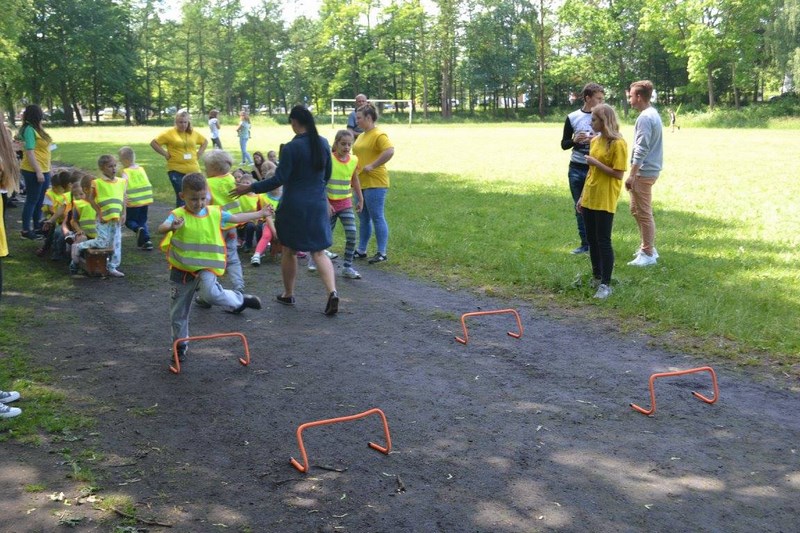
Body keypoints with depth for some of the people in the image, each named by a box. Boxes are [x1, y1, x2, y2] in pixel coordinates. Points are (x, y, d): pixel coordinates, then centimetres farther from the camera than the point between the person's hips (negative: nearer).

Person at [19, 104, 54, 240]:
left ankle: (37, 225, 28)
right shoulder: (29, 129, -16)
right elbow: (29, 152, -20)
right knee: (32, 200, -3)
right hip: (33, 171, -9)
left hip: (43, 170, 9)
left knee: (40, 200, 16)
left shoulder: (37, 129, 11)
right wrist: (38, 171, -23)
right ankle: (26, 230, 3)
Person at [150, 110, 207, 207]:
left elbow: (205, 141, 26)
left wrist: (200, 153, 12)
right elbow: (153, 143, -1)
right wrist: (165, 154, -6)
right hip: (176, 170, -4)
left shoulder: (193, 133, 9)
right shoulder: (169, 133, -4)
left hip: (193, 170, 4)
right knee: (181, 197, -7)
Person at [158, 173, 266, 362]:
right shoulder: (178, 215, -11)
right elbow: (161, 228, -29)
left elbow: (237, 218, 16)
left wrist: (259, 214, 25)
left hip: (206, 267, 0)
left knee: (211, 293, -31)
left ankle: (240, 300, -4)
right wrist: (172, 227, -52)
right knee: (178, 310, 11)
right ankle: (181, 344, 30)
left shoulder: (215, 213, 0)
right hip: (182, 269, 0)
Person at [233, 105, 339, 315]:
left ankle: (288, 294, 27)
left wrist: (250, 188, -10)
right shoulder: (323, 143, 3)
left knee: (289, 251, 13)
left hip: (294, 205, -5)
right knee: (319, 251, 7)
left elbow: (279, 179, -17)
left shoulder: (291, 147, -16)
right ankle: (332, 292, -13)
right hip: (318, 205, 5)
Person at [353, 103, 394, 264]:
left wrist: (372, 166, -23)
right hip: (361, 183, 9)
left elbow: (390, 151, -26)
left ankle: (382, 253, 1)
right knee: (363, 218, 14)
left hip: (375, 183, -9)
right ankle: (361, 250, 22)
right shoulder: (361, 136, 17)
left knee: (377, 217, -5)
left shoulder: (378, 135, -11)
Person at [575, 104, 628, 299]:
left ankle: (605, 285, 1)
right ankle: (596, 277, 27)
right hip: (589, 199, 8)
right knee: (592, 239, 14)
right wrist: (582, 196, 14)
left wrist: (596, 162, -18)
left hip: (605, 201, -8)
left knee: (603, 241, -5)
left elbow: (619, 174, -16)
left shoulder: (618, 144, -14)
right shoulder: (595, 141, 10)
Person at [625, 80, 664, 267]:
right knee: (637, 210, 19)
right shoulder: (653, 114, 14)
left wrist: (632, 174, -22)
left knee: (644, 213, -3)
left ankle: (648, 254, 3)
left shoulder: (644, 118, -17)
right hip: (648, 169, 10)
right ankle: (648, 247, 27)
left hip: (643, 172, -10)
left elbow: (641, 149, -22)